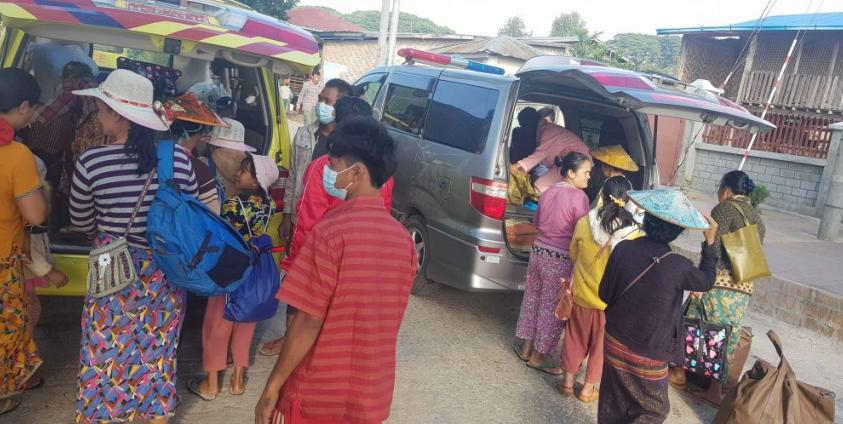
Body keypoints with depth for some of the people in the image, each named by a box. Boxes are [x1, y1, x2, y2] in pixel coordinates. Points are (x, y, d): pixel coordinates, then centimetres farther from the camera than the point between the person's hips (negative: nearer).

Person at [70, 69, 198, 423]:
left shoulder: (91, 161, -15)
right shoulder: (178, 156, -11)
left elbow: (81, 221, 1)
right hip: (164, 271, 3)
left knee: (107, 352, 16)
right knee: (158, 350, 19)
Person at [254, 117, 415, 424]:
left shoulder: (331, 232, -21)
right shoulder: (402, 238, -2)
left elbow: (308, 321, -20)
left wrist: (272, 388, -9)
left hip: (317, 395, -5)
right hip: (373, 396, 5)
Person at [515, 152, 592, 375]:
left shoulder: (548, 192, 5)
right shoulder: (579, 197, -16)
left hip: (538, 252, 7)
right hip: (560, 260, -7)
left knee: (532, 298, 20)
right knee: (552, 307, 7)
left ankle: (526, 347, 32)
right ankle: (538, 356, 19)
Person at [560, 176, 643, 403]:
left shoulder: (584, 222, -15)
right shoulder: (634, 233, -21)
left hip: (581, 292, 1)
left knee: (576, 337, 21)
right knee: (601, 343, 18)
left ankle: (568, 381, 32)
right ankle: (588, 388, 29)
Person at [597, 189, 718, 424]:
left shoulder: (623, 248, -14)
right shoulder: (677, 266, -22)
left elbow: (604, 294, -3)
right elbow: (706, 281, 2)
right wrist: (710, 241, 9)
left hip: (614, 345, 4)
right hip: (647, 357, -4)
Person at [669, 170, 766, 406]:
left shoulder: (725, 208, -4)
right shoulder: (757, 218, 17)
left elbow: (713, 248, -15)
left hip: (718, 284, -6)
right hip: (744, 290, 6)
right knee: (725, 340, 12)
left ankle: (679, 372, 23)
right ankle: (715, 390, 16)